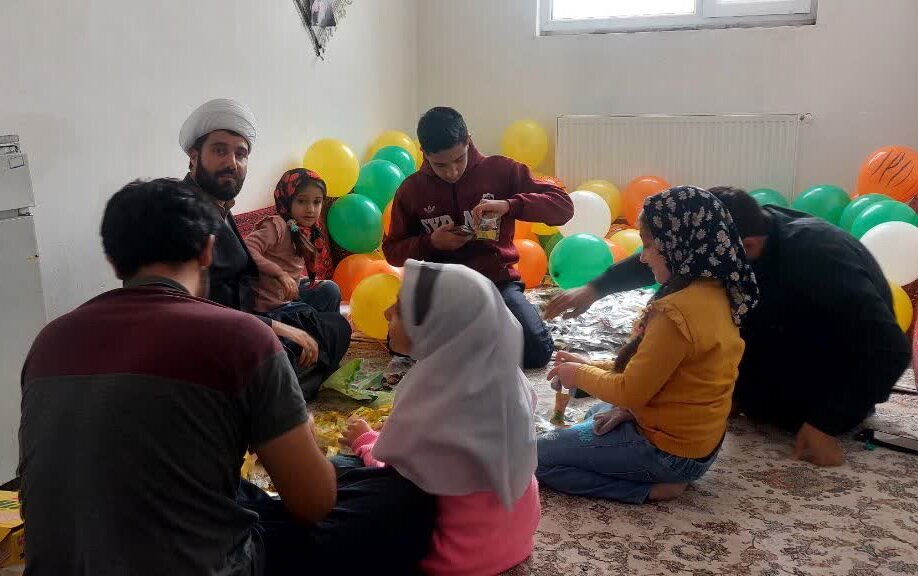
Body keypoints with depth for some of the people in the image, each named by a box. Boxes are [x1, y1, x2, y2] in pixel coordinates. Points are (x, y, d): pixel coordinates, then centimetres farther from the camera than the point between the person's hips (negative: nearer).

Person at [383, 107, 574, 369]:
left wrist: (509, 205, -23)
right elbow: (393, 251, 10)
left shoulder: (500, 170, -3)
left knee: (537, 350, -24)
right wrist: (430, 242, -11)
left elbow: (563, 206, -6)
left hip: (497, 281, -1)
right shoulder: (411, 189, 2)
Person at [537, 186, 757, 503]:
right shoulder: (714, 292, 0)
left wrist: (580, 375, -4)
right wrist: (592, 367, 4)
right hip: (698, 438, 10)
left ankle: (650, 488, -4)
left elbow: (629, 392, -23)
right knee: (595, 416, 34)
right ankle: (658, 477, 13)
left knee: (537, 457, -2)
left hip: (668, 449, -10)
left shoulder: (676, 311, -30)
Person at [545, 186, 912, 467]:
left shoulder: (816, 257, -37)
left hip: (846, 366, -6)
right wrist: (595, 289, -15)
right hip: (794, 338, 6)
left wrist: (825, 423, -34)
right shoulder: (752, 228, -18)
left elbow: (890, 350, -34)